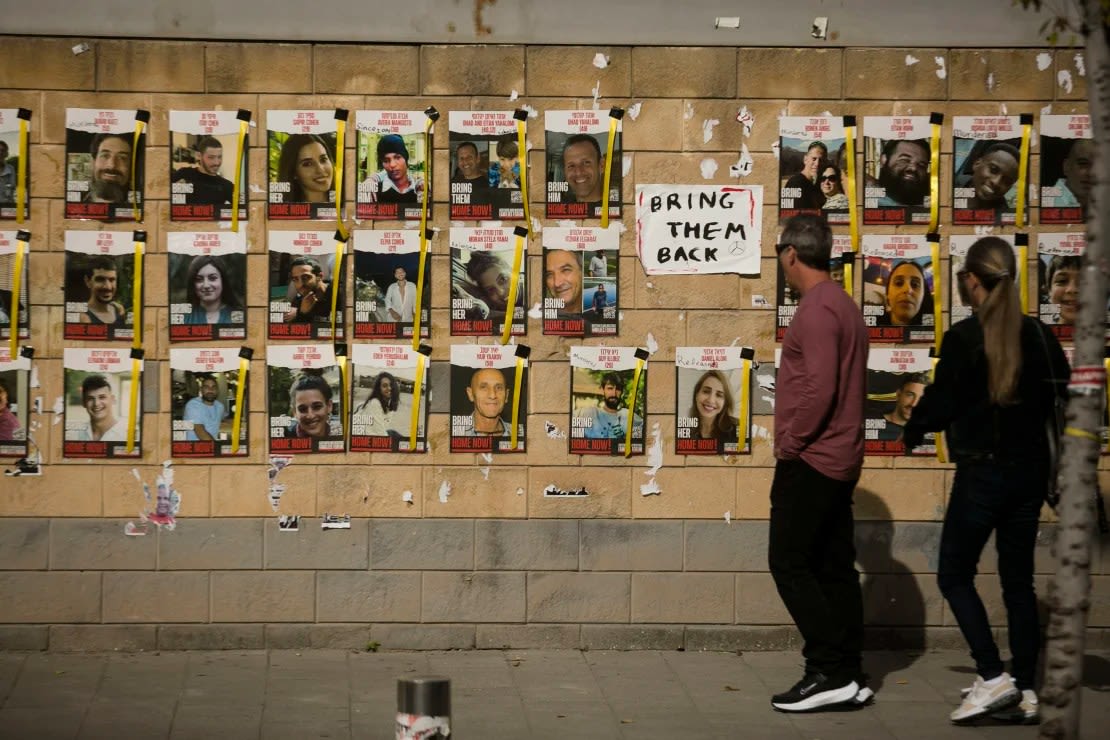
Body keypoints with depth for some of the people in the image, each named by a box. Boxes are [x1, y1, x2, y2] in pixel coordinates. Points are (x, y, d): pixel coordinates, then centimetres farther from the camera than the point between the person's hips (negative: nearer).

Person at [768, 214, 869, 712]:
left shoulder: (816, 309, -15)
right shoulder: (844, 305, 16)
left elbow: (819, 388, -23)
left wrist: (789, 442, -13)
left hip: (810, 460, -10)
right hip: (839, 460, 10)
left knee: (789, 563, -6)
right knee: (834, 567, 10)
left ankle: (830, 671, -9)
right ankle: (849, 675, 12)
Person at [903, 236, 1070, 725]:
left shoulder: (963, 337, -13)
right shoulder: (1038, 335, 2)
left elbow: (941, 404, -9)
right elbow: (1060, 396, 8)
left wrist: (912, 432, 9)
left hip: (981, 473, -5)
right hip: (1029, 471, 5)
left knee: (955, 576, 6)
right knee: (1018, 580, 11)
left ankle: (993, 677, -5)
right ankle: (1026, 692, 10)